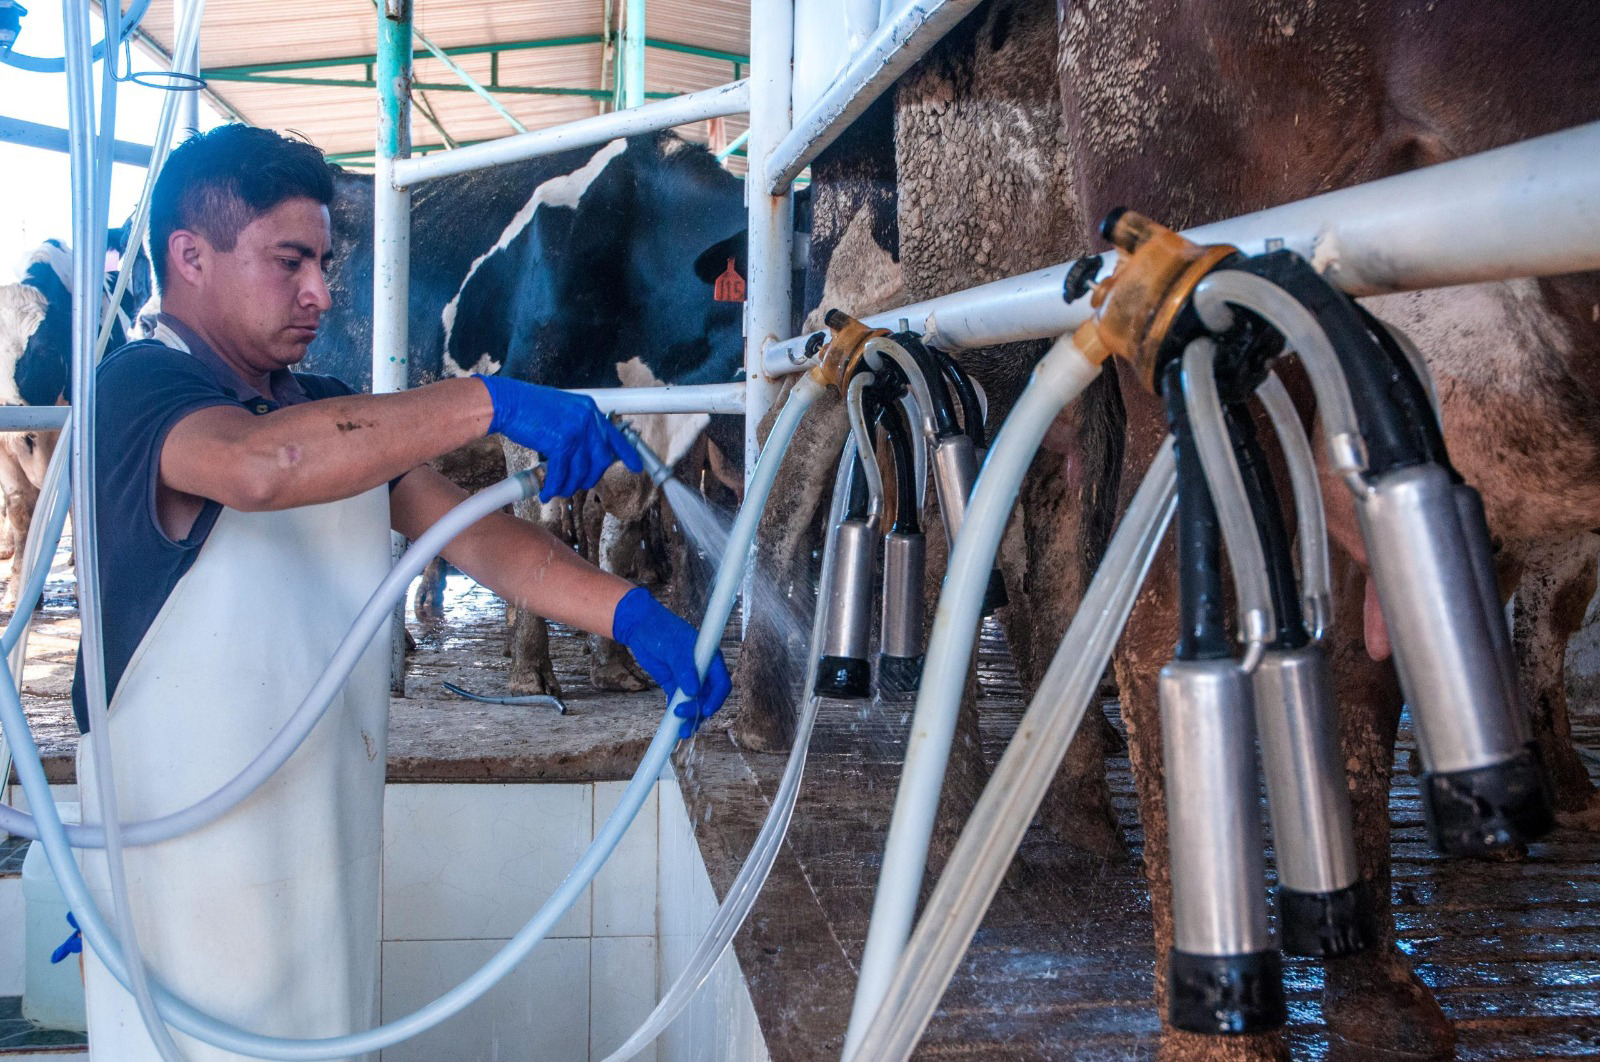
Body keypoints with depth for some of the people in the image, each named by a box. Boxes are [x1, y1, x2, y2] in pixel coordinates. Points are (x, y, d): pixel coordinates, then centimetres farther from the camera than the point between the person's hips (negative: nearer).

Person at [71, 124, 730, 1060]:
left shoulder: (335, 417, 13)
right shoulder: (140, 387, -13)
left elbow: (471, 529, 5)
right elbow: (257, 467, -35)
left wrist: (629, 612, -10)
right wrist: (488, 404, -34)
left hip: (327, 835, 7)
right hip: (187, 838, -7)